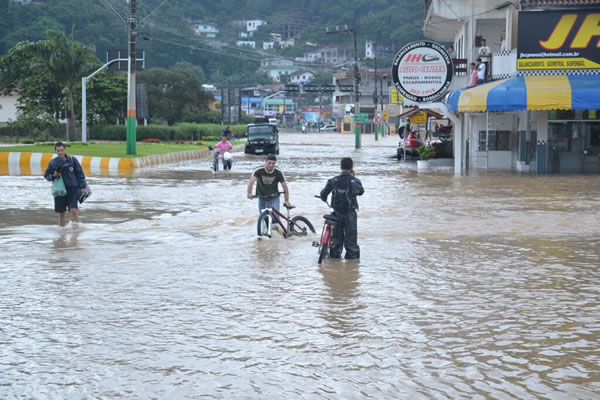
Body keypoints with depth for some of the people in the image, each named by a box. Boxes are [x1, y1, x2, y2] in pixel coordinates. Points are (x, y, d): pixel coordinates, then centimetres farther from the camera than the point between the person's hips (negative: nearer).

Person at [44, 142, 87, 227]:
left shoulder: (72, 160, 0)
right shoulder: (53, 162, 1)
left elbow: (80, 173, 5)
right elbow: (46, 176, 10)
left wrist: (82, 187, 1)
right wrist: (53, 176, -11)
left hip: (72, 188, -1)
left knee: (74, 210, -13)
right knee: (61, 213, 6)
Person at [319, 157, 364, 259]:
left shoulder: (333, 180, -3)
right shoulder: (355, 181, -7)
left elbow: (323, 194, 2)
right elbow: (361, 192, 12)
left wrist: (324, 198, 26)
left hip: (337, 214, 2)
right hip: (350, 214, -2)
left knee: (336, 239, 16)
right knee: (351, 240, 6)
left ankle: (334, 256, 23)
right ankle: (352, 257, 8)